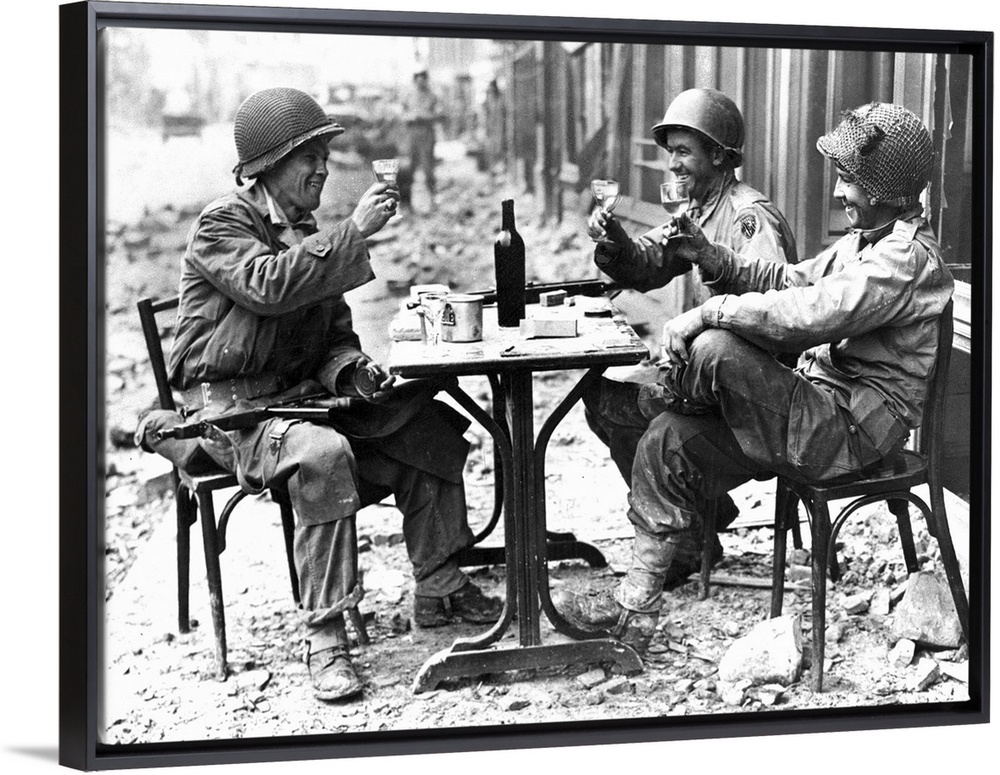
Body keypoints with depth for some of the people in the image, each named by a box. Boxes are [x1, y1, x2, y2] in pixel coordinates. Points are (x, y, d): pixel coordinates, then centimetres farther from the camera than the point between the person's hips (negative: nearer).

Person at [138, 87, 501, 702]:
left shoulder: (308, 236, 17)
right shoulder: (223, 225, -7)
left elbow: (334, 335, 18)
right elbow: (268, 286, -28)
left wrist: (352, 371, -5)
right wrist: (353, 232, -29)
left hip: (303, 394, 7)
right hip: (229, 405, -7)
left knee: (430, 426, -7)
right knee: (324, 454, -36)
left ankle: (438, 591, 5)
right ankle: (325, 636, -30)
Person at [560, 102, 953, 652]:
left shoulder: (908, 257, -18)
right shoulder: (865, 240, 16)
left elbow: (813, 311, -31)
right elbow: (791, 281, 17)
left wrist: (709, 313, -26)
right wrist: (711, 258, 2)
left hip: (850, 431, -10)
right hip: (818, 411, 10)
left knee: (716, 348, -30)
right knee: (668, 439, 0)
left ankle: (677, 392, 9)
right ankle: (636, 607, 3)